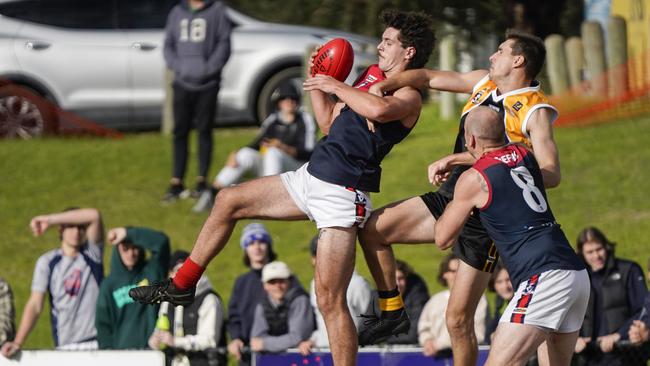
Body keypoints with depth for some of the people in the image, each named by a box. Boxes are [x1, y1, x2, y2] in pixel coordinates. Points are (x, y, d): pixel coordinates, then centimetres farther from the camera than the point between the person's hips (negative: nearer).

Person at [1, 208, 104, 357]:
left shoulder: (92, 253, 6)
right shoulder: (47, 262, 5)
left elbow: (94, 215, -10)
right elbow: (35, 305, -2)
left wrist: (49, 220, -9)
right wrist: (17, 343, -14)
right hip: (65, 346, 0)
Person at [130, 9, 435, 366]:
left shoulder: (408, 96, -10)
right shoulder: (374, 79, 17)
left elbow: (378, 110, -35)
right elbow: (329, 123, 25)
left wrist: (336, 87, -20)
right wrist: (316, 81, 18)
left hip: (342, 196, -10)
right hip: (311, 178, 10)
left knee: (330, 300, -14)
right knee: (228, 200, 16)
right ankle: (181, 286, 27)